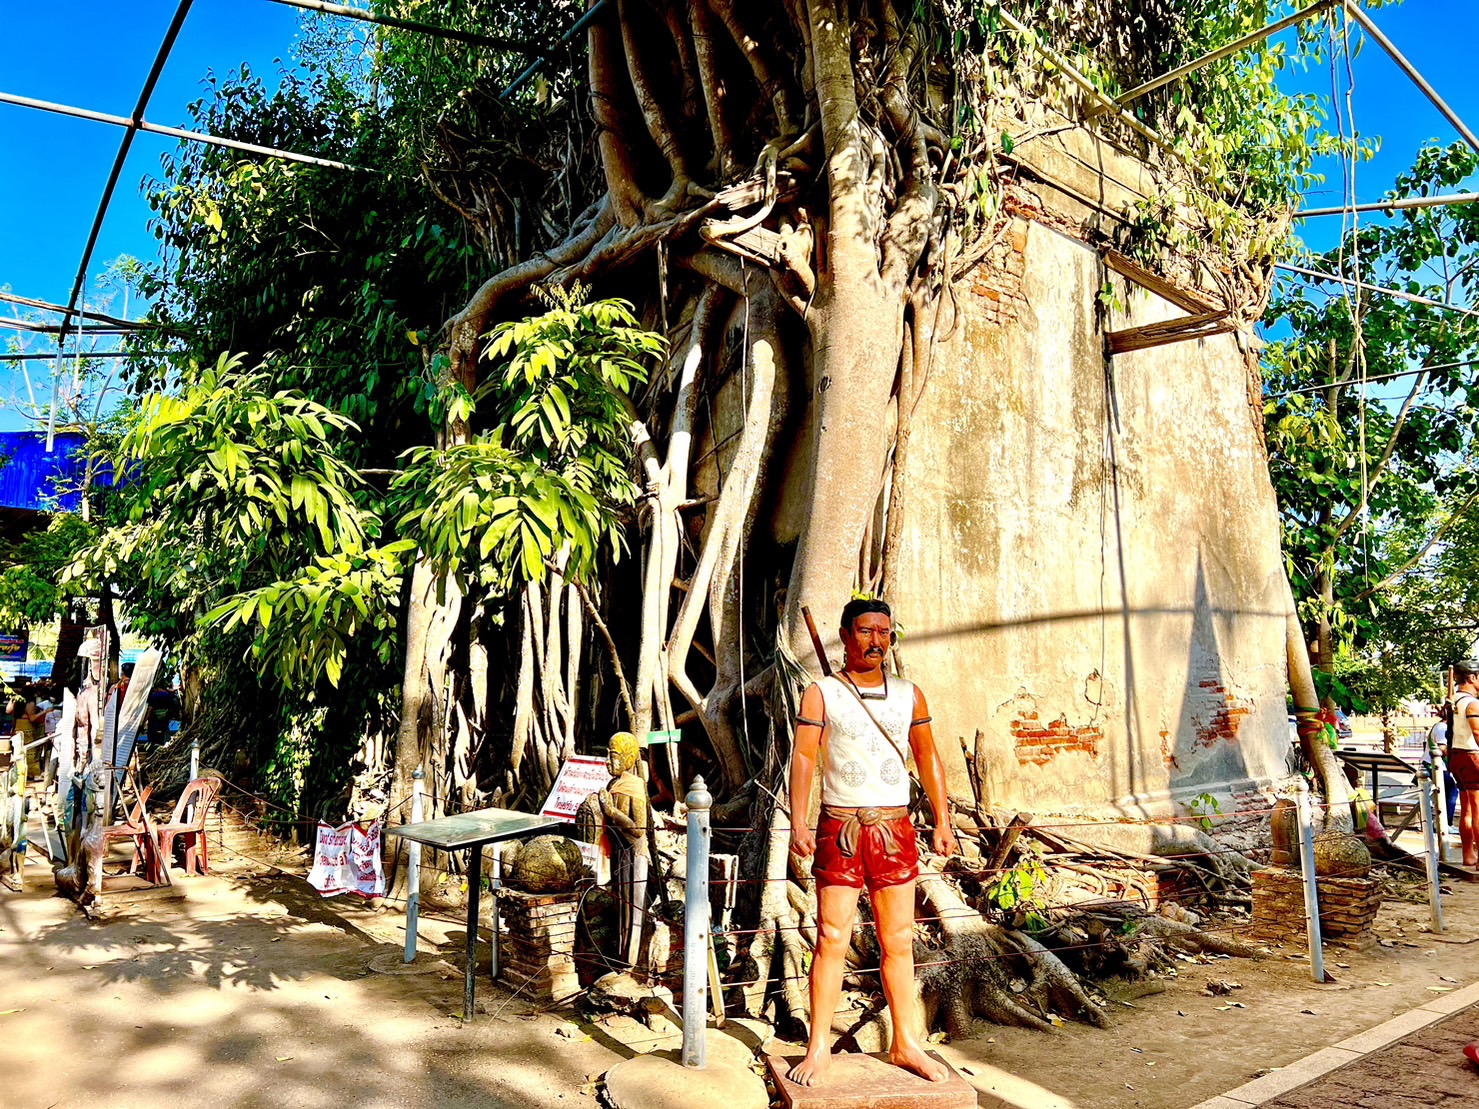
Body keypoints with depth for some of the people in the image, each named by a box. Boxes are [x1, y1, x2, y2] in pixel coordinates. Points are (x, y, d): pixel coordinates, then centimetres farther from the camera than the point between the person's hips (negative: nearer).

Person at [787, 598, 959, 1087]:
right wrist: (798, 824, -15)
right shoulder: (821, 694, 1)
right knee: (832, 939, -1)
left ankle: (905, 1043, 20)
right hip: (839, 829, -3)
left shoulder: (909, 694, 11)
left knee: (899, 941, 8)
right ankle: (819, 1048, 10)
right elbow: (804, 757, -5)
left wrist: (943, 821, 11)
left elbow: (928, 758, 16)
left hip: (895, 828, 3)